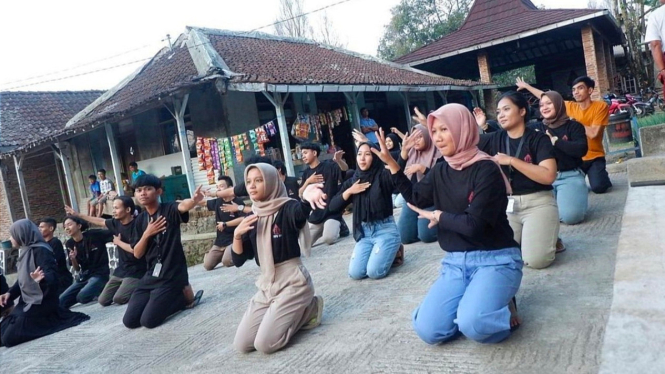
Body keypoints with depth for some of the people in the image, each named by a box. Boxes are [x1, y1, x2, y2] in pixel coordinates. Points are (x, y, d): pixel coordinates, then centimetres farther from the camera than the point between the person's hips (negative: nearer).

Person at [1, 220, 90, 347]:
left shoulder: (40, 250, -17)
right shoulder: (26, 251, 10)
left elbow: (52, 275, -26)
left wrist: (41, 278, -48)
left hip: (41, 302, -9)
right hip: (27, 302, 9)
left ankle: (52, 322, -5)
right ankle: (48, 319, 10)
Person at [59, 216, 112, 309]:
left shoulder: (94, 235, -13)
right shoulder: (69, 244, 1)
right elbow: (77, 269, 4)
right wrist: (73, 259, -15)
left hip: (99, 273, -6)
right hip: (83, 276, 6)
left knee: (82, 297, -29)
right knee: (61, 301, -4)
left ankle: (101, 291, 2)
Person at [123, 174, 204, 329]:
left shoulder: (170, 210, -10)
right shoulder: (140, 220, 7)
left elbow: (183, 206, -36)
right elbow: (137, 254, 5)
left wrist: (194, 200, -60)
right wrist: (147, 234, -13)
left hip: (172, 275, -6)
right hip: (150, 276, 7)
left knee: (149, 321, -13)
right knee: (129, 321, 3)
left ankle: (184, 295, 9)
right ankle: (174, 298, 19)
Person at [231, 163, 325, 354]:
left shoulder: (287, 209, -12)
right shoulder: (253, 218, 7)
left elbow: (300, 212, -40)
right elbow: (238, 260, 5)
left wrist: (307, 199, -64)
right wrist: (237, 234, -14)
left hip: (293, 283, -7)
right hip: (267, 286, 7)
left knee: (265, 344, -16)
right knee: (242, 344, 2)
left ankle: (308, 309, 7)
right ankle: (295, 313, 19)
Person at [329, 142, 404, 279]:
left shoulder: (383, 176, -6)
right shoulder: (352, 181, 9)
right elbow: (332, 206, 6)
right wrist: (348, 191, -9)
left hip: (386, 229, -5)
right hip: (364, 232, 5)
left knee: (374, 272, -20)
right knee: (355, 273, -9)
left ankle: (395, 252, 10)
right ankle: (382, 254, 17)